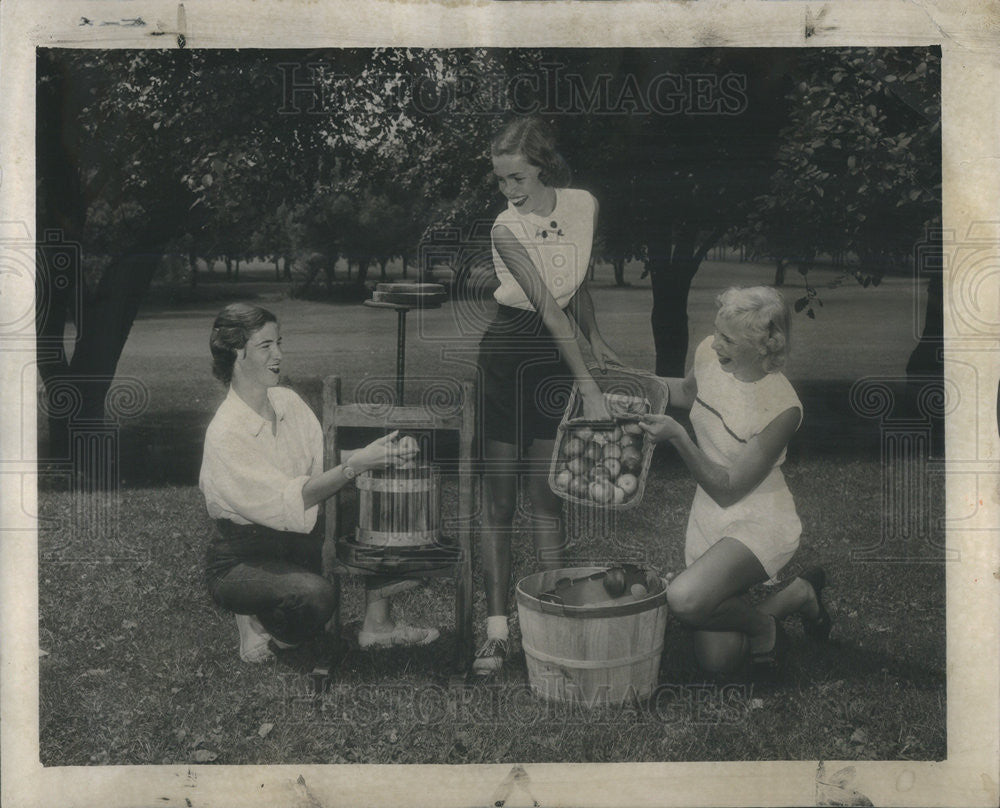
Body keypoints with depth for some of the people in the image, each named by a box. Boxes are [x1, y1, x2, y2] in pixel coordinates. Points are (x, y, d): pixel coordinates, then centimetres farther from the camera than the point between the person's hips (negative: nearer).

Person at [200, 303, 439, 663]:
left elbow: (324, 463, 1)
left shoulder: (288, 402, 2)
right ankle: (257, 624, -2)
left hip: (294, 540, 8)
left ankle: (377, 624, -5)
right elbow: (289, 500, -28)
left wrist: (372, 453, -18)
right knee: (315, 594, -37)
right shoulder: (225, 434, -23)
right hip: (240, 562, -7)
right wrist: (357, 463, -36)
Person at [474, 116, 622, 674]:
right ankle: (498, 629, 4)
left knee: (547, 493, 5)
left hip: (557, 356, 4)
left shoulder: (585, 207, -3)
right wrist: (589, 386, -24)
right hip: (508, 353, -3)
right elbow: (549, 310, -22)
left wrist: (596, 339, 17)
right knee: (499, 497, -1)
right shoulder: (507, 229, -17)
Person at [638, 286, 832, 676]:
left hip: (759, 523, -7)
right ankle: (798, 595, 29)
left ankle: (761, 623, -1)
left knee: (685, 600, -34)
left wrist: (678, 437, -29)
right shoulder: (709, 354, -8)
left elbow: (727, 489, -22)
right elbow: (688, 391, 18)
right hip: (708, 517, 7)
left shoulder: (782, 407, -25)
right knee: (718, 661, 5)